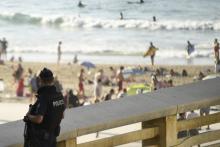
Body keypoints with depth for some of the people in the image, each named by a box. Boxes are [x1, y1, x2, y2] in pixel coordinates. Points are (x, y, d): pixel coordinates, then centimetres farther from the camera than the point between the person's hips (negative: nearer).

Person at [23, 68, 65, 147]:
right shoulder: (59, 96, 0)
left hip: (40, 138, -8)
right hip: (52, 136, 8)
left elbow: (38, 119, -31)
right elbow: (61, 116, 13)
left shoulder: (43, 98, -24)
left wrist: (28, 116, -12)